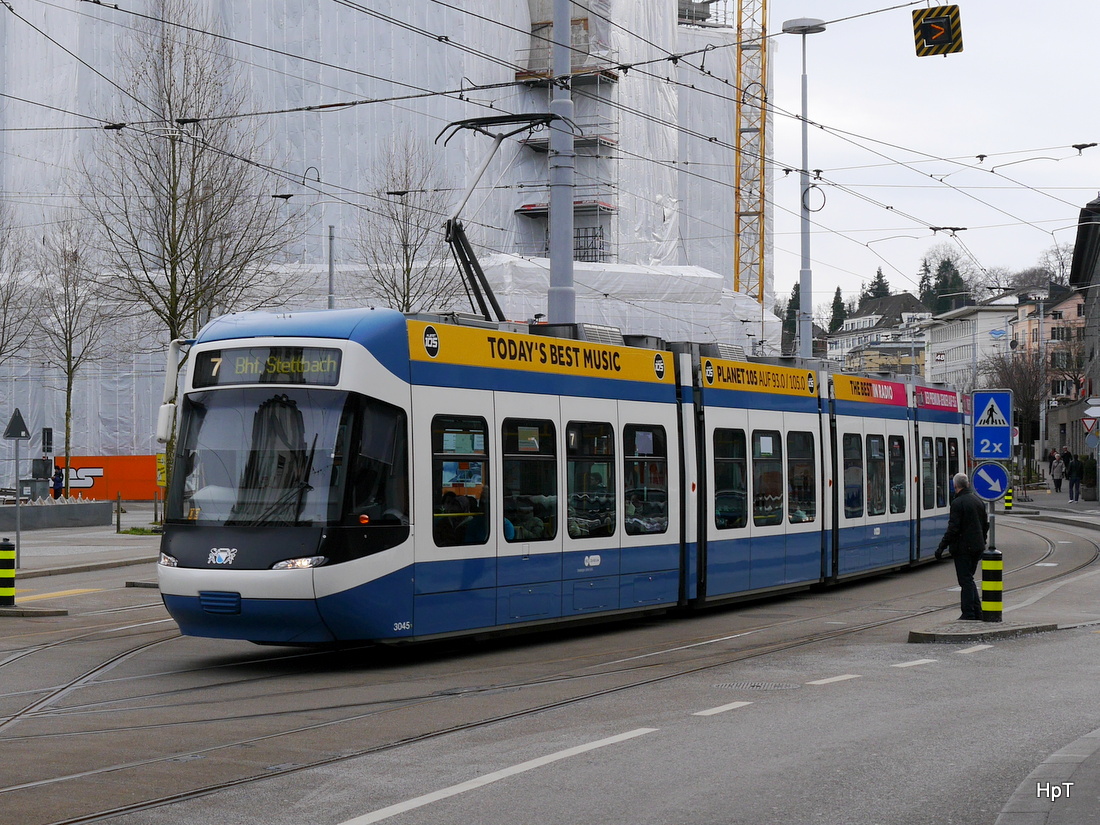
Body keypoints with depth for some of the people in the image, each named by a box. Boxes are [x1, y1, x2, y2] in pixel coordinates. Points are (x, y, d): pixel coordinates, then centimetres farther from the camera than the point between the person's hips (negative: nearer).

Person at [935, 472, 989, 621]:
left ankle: (968, 614, -3)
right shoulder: (979, 501, 9)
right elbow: (985, 525, 16)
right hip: (977, 547, 7)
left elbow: (953, 529, -19)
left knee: (966, 580, -3)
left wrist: (941, 547, -15)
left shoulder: (957, 503, -15)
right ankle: (977, 612, 14)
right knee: (969, 579, 16)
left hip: (963, 547, -7)